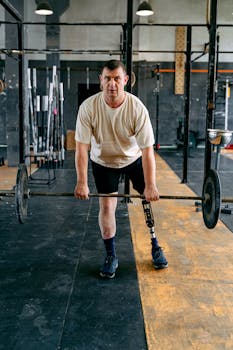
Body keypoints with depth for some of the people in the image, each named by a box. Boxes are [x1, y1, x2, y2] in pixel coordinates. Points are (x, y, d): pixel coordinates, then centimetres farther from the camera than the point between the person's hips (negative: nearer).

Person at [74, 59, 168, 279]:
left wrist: (150, 186, -28)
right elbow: (82, 147, -23)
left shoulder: (137, 108, -28)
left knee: (149, 200, 4)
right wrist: (82, 183, -26)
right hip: (103, 162, 0)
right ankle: (111, 256, 11)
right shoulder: (88, 107, -26)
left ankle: (155, 247, 25)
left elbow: (147, 149, -27)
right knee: (106, 206, -5)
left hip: (134, 159, 1)